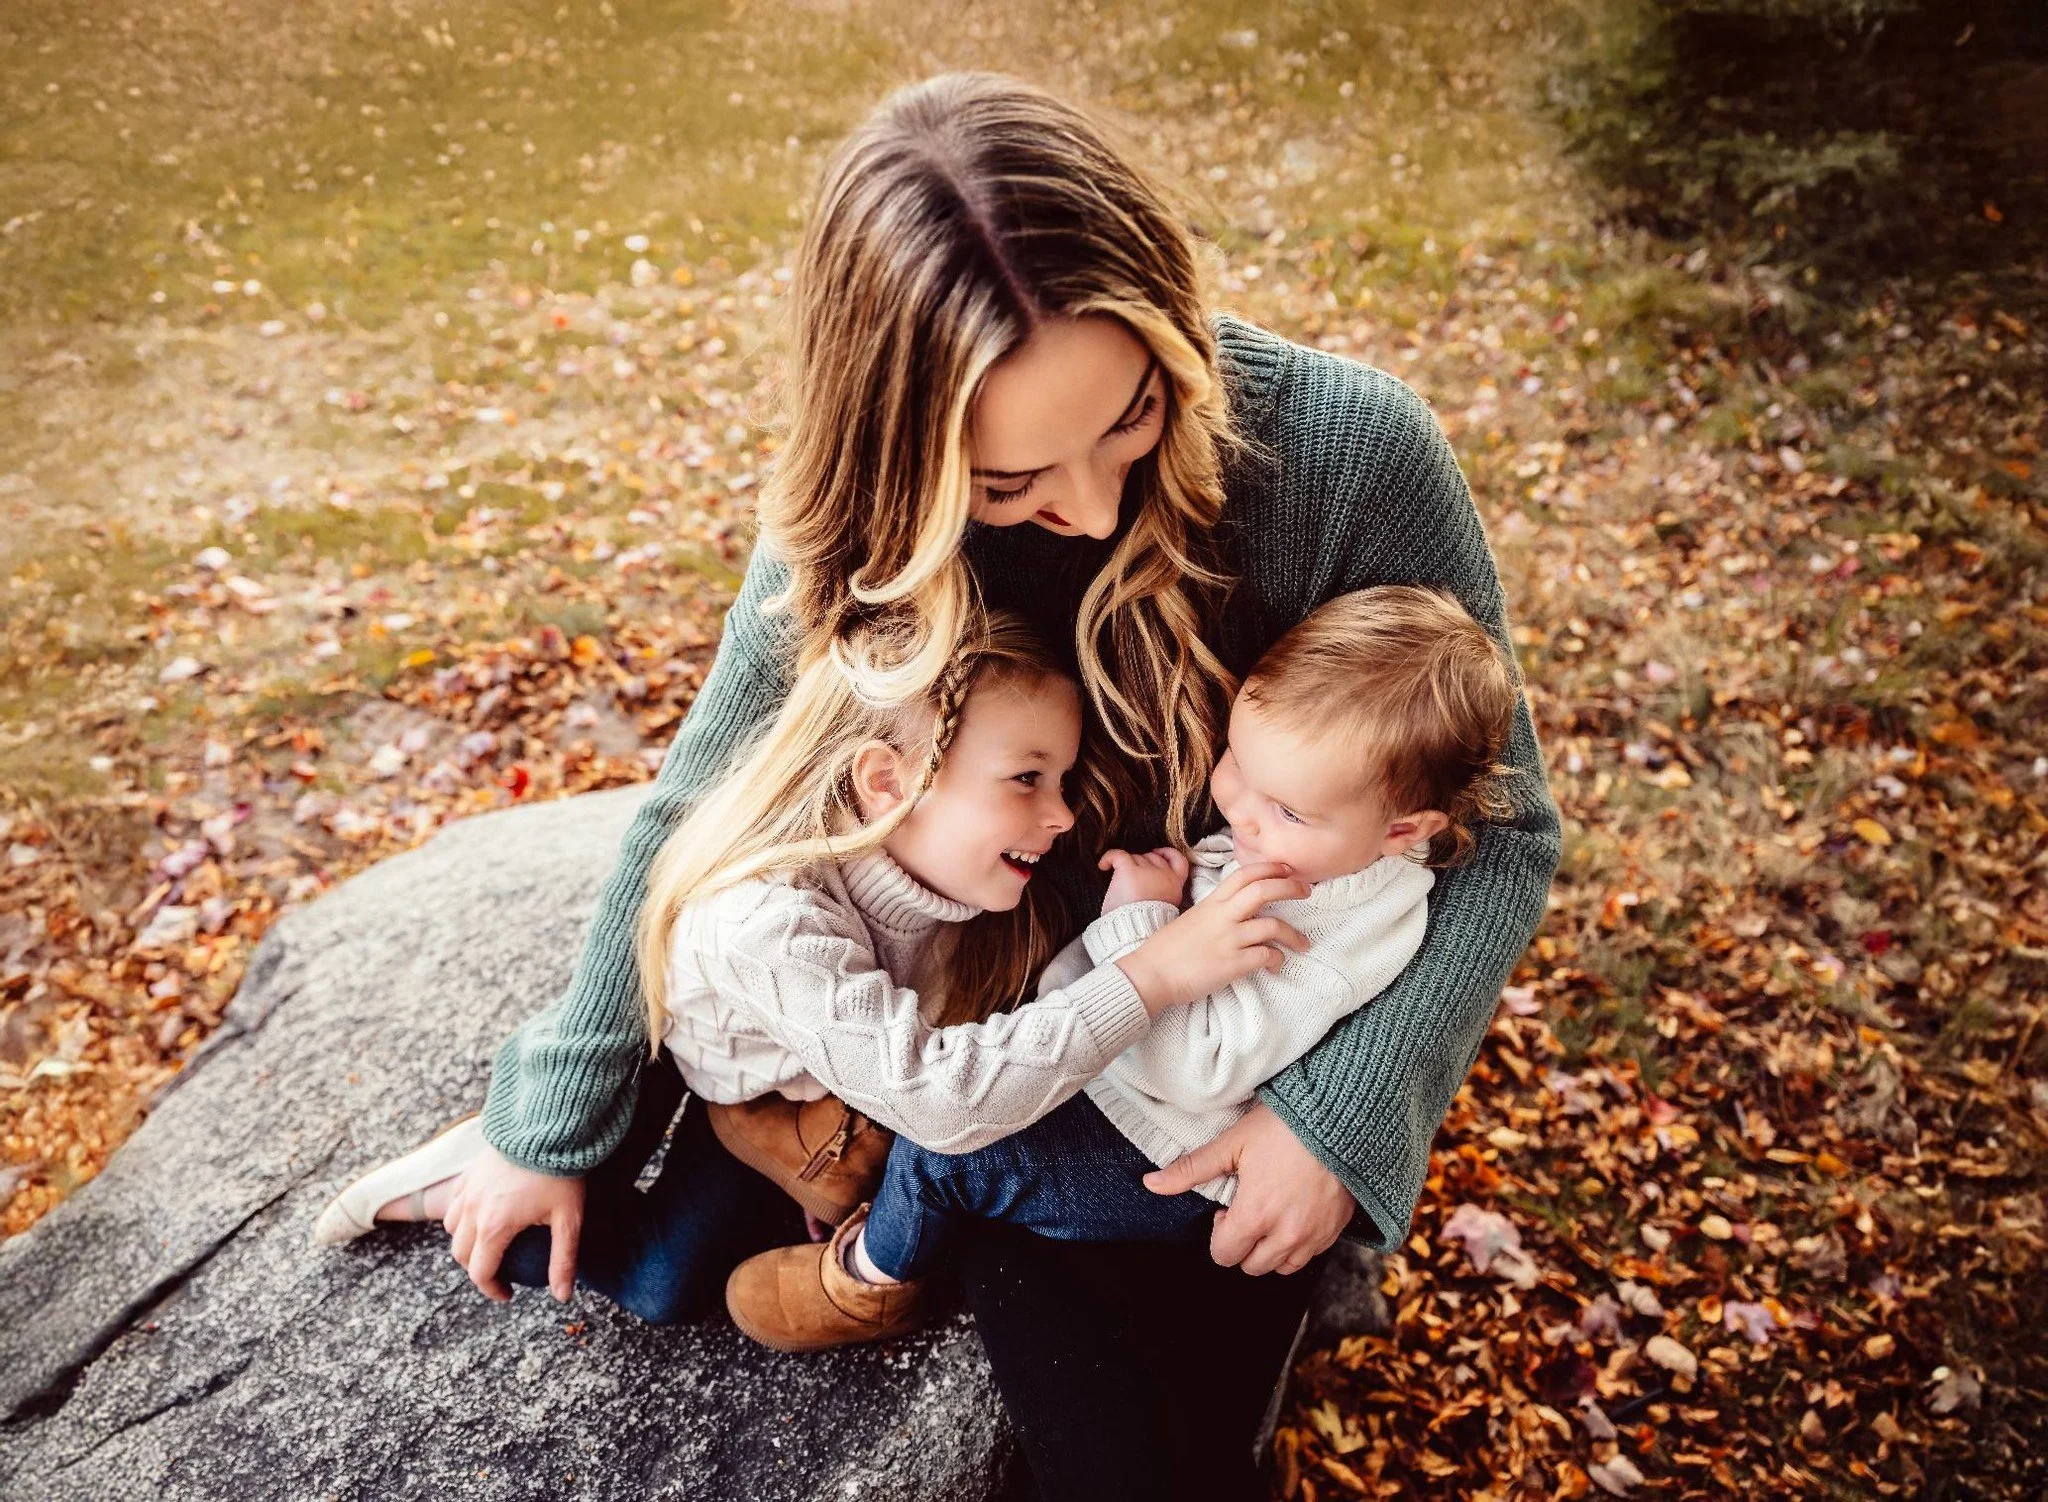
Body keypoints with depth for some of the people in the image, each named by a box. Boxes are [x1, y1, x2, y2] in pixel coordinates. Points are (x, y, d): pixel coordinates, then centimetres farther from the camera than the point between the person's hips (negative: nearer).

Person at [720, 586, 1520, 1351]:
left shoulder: (1336, 938, -32)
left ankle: (876, 1282, 17)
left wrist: (1140, 922, -28)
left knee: (940, 1144, -13)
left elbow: (1192, 1067, -31)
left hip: (1157, 1163, -9)